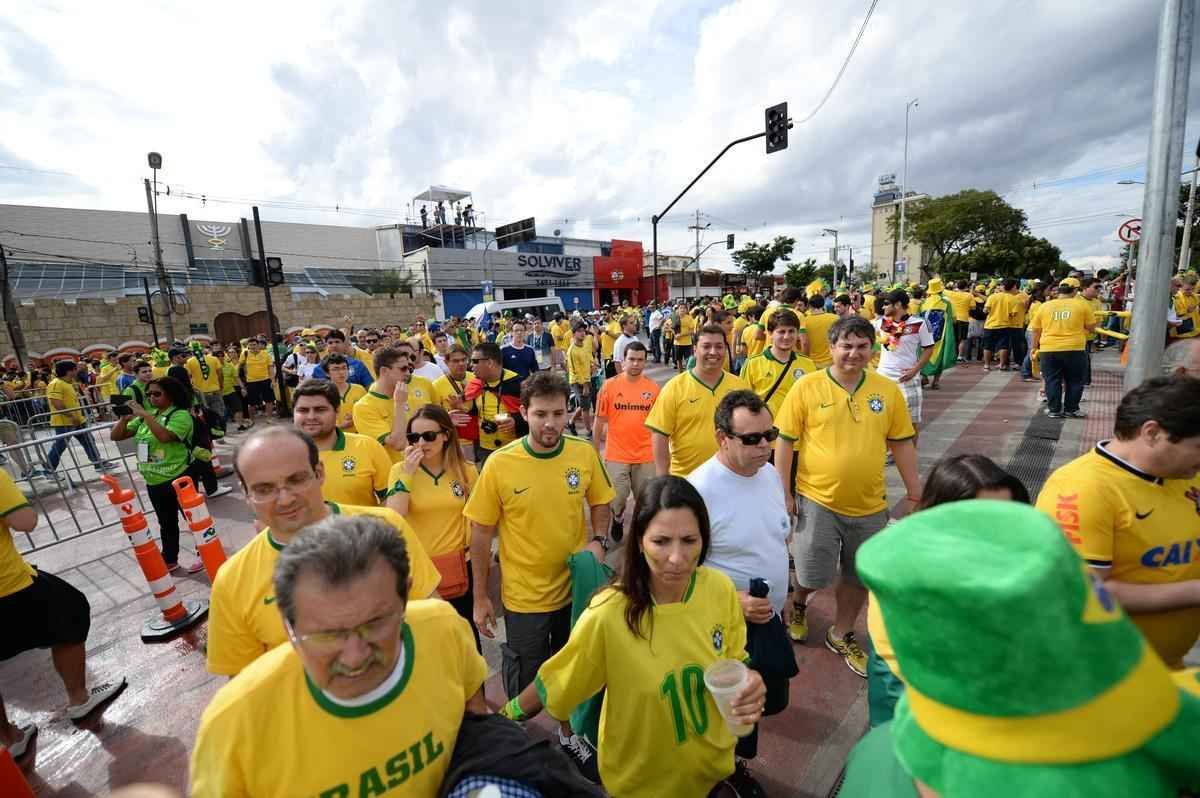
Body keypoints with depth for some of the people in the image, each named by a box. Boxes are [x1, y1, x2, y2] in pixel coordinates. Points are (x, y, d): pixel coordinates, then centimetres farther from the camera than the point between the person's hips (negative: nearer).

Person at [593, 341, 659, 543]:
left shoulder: (653, 388, -4)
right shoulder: (609, 386, -7)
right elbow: (600, 422, 0)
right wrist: (595, 453, 2)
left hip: (646, 456, 1)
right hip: (616, 455, -1)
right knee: (617, 499, 5)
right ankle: (618, 518, 38)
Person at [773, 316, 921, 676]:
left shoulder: (888, 389, -1)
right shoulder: (806, 386, -10)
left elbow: (902, 443, 7)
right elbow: (785, 441, -7)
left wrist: (914, 491, 8)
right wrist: (784, 493, -8)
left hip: (869, 505, 4)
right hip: (817, 500, -3)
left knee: (858, 576, 17)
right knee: (813, 575, 4)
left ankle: (841, 635, 41)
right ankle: (799, 603, 41)